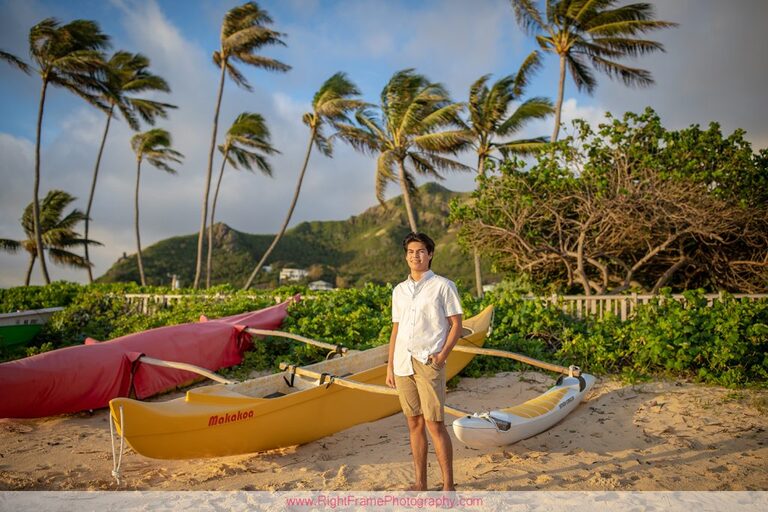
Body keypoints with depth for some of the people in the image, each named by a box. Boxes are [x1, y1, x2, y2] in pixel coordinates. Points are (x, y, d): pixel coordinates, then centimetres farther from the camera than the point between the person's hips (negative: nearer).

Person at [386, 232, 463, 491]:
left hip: (428, 363, -5)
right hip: (403, 364, 5)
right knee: (414, 424, 11)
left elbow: (456, 324, -1)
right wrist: (390, 366, 13)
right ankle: (420, 483, 21)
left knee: (434, 425, -5)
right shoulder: (399, 290, 15)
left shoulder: (443, 286, 0)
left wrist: (443, 354, -12)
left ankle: (448, 485, 8)